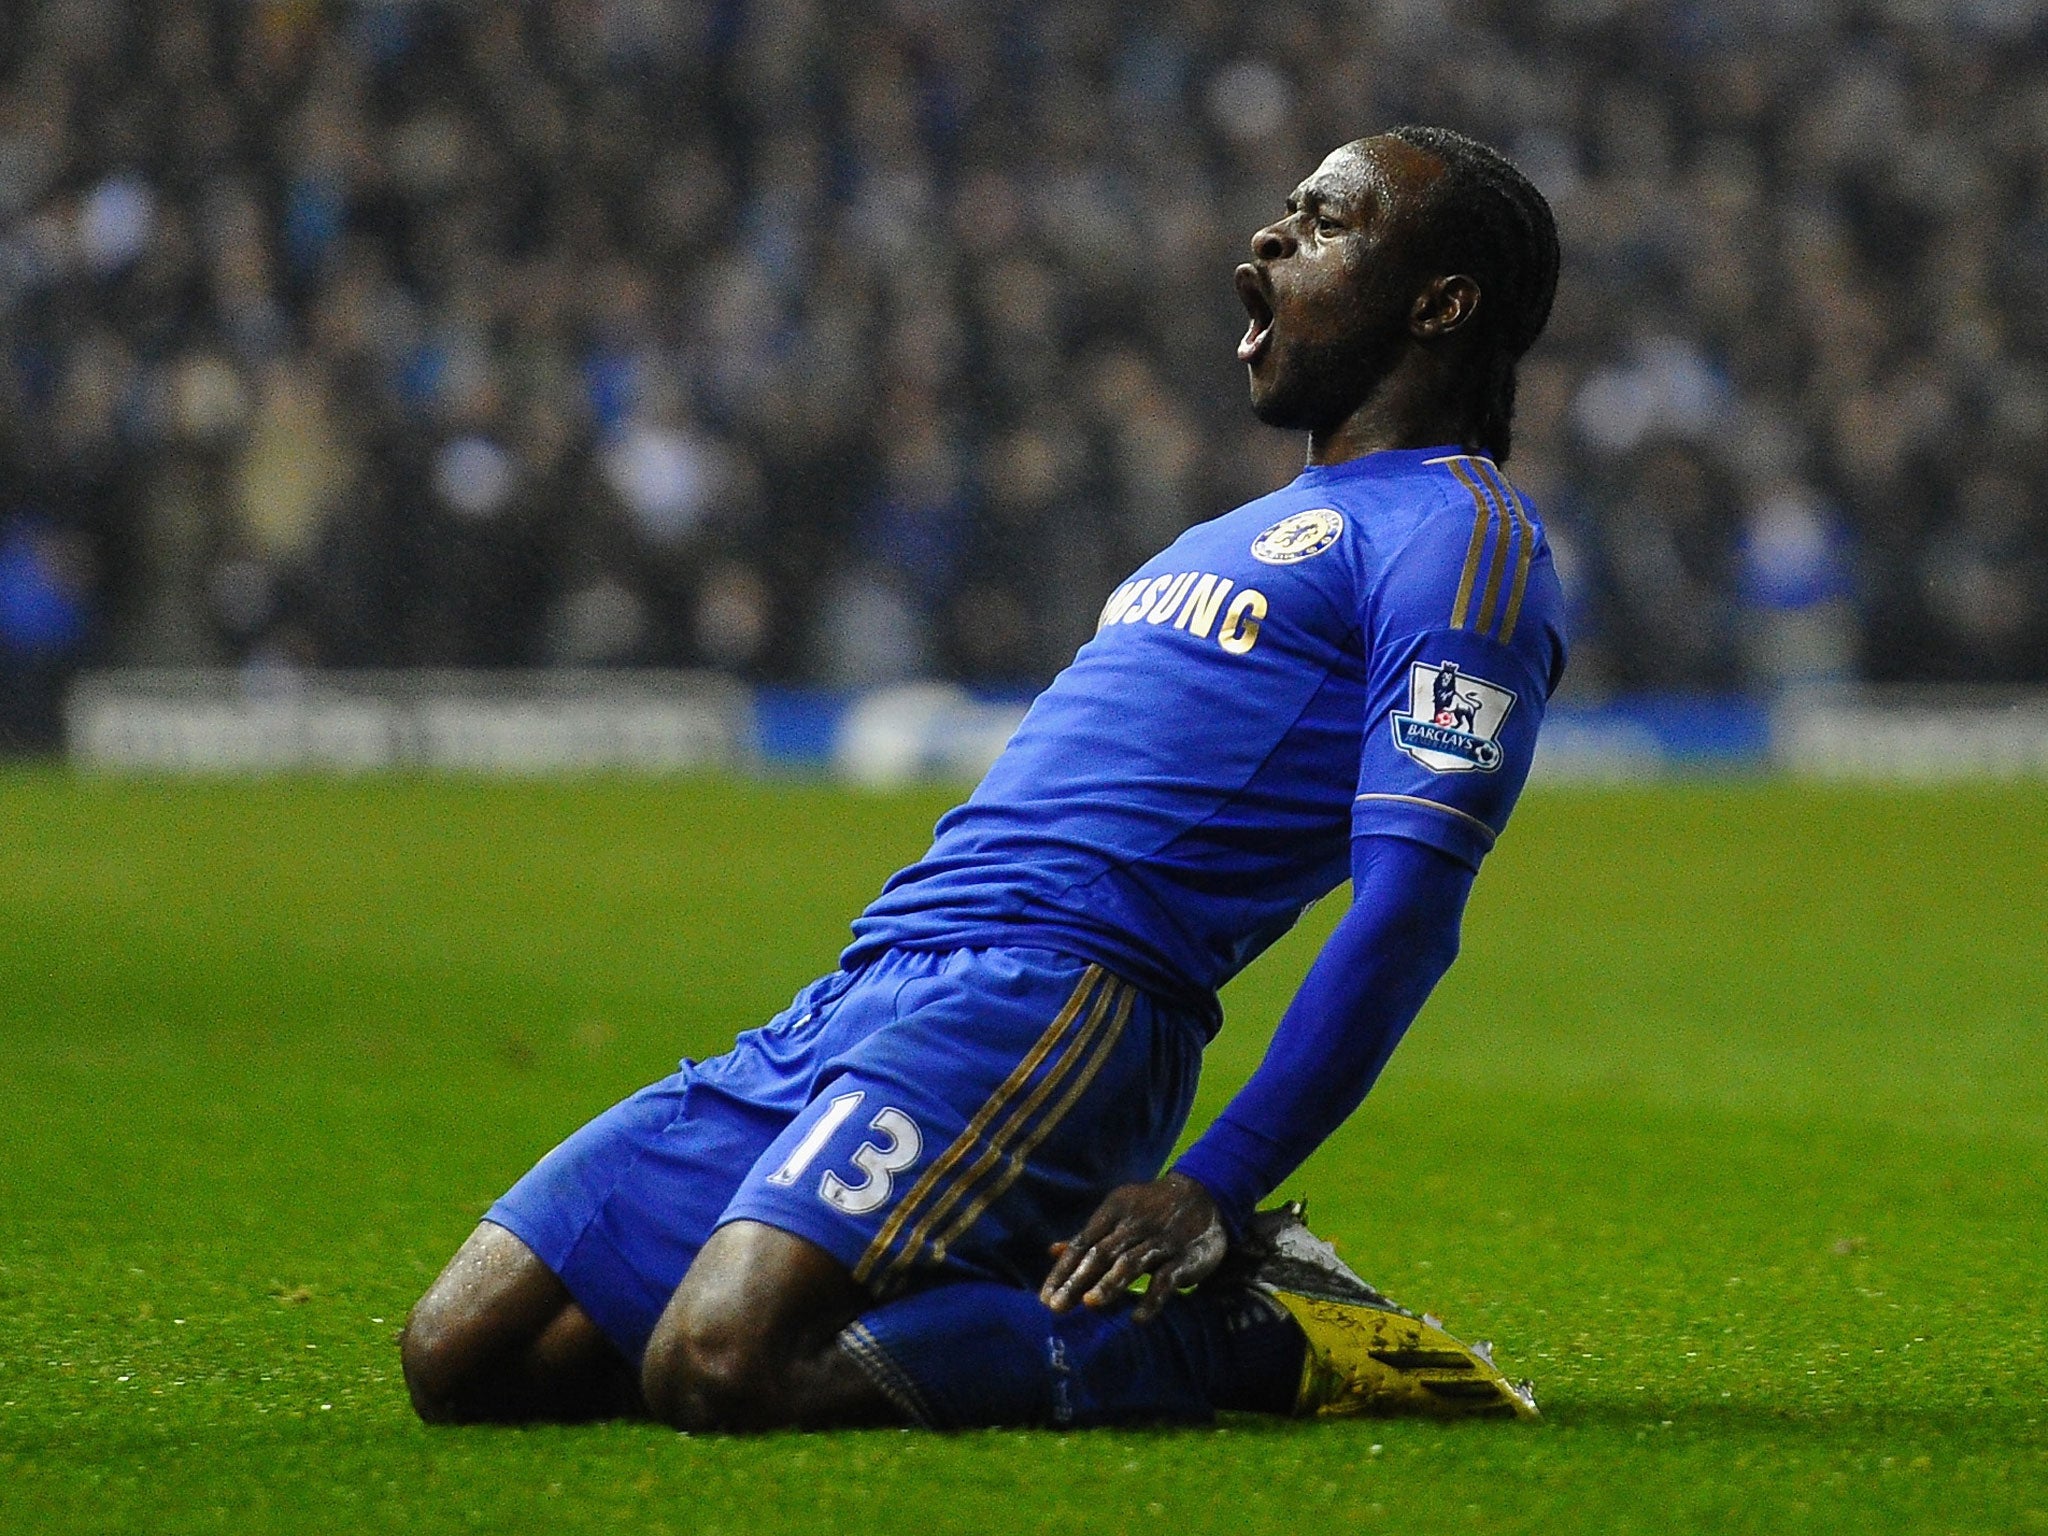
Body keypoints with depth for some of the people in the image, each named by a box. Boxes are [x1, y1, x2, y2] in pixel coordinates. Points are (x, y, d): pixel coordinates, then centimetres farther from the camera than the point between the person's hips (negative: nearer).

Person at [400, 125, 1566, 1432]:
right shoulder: (1250, 535, 30)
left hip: (1046, 994, -9)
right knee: (464, 1361, -2)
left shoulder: (1460, 533, -1)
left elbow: (1409, 907, -12)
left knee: (719, 1369, -32)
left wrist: (1212, 1191, -21)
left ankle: (1251, 1335, -12)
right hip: (861, 996, 9)